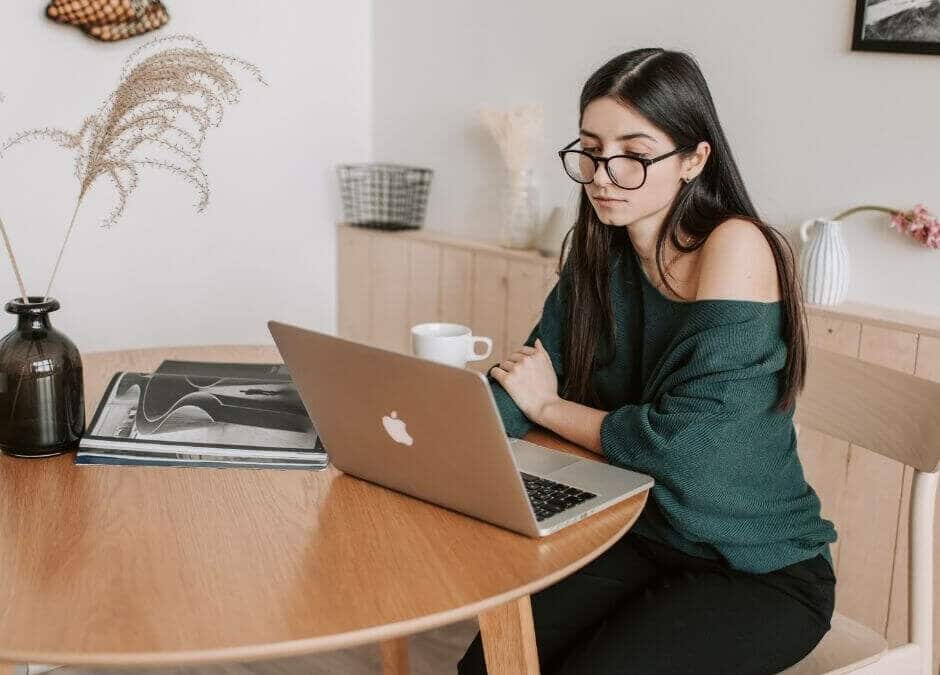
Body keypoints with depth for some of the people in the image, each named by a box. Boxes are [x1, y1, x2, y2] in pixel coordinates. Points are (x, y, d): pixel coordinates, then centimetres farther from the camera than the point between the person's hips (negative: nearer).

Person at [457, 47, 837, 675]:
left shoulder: (736, 246, -21)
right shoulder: (597, 255, 1)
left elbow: (682, 442, -26)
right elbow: (517, 393, -4)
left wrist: (548, 406, -12)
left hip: (760, 571, -5)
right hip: (639, 536, 5)